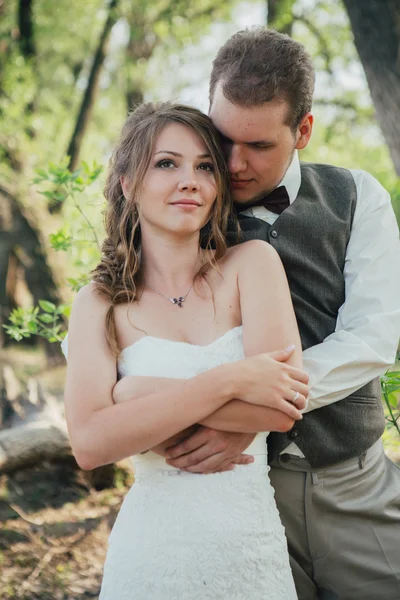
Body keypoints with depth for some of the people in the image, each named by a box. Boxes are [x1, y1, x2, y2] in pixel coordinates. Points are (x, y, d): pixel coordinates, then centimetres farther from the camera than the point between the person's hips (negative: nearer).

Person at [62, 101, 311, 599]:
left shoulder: (252, 263, -3)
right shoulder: (100, 304, -2)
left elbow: (282, 409, -15)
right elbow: (89, 443, -15)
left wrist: (141, 394, -14)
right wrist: (227, 380, -20)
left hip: (253, 553, 0)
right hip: (149, 554, 0)